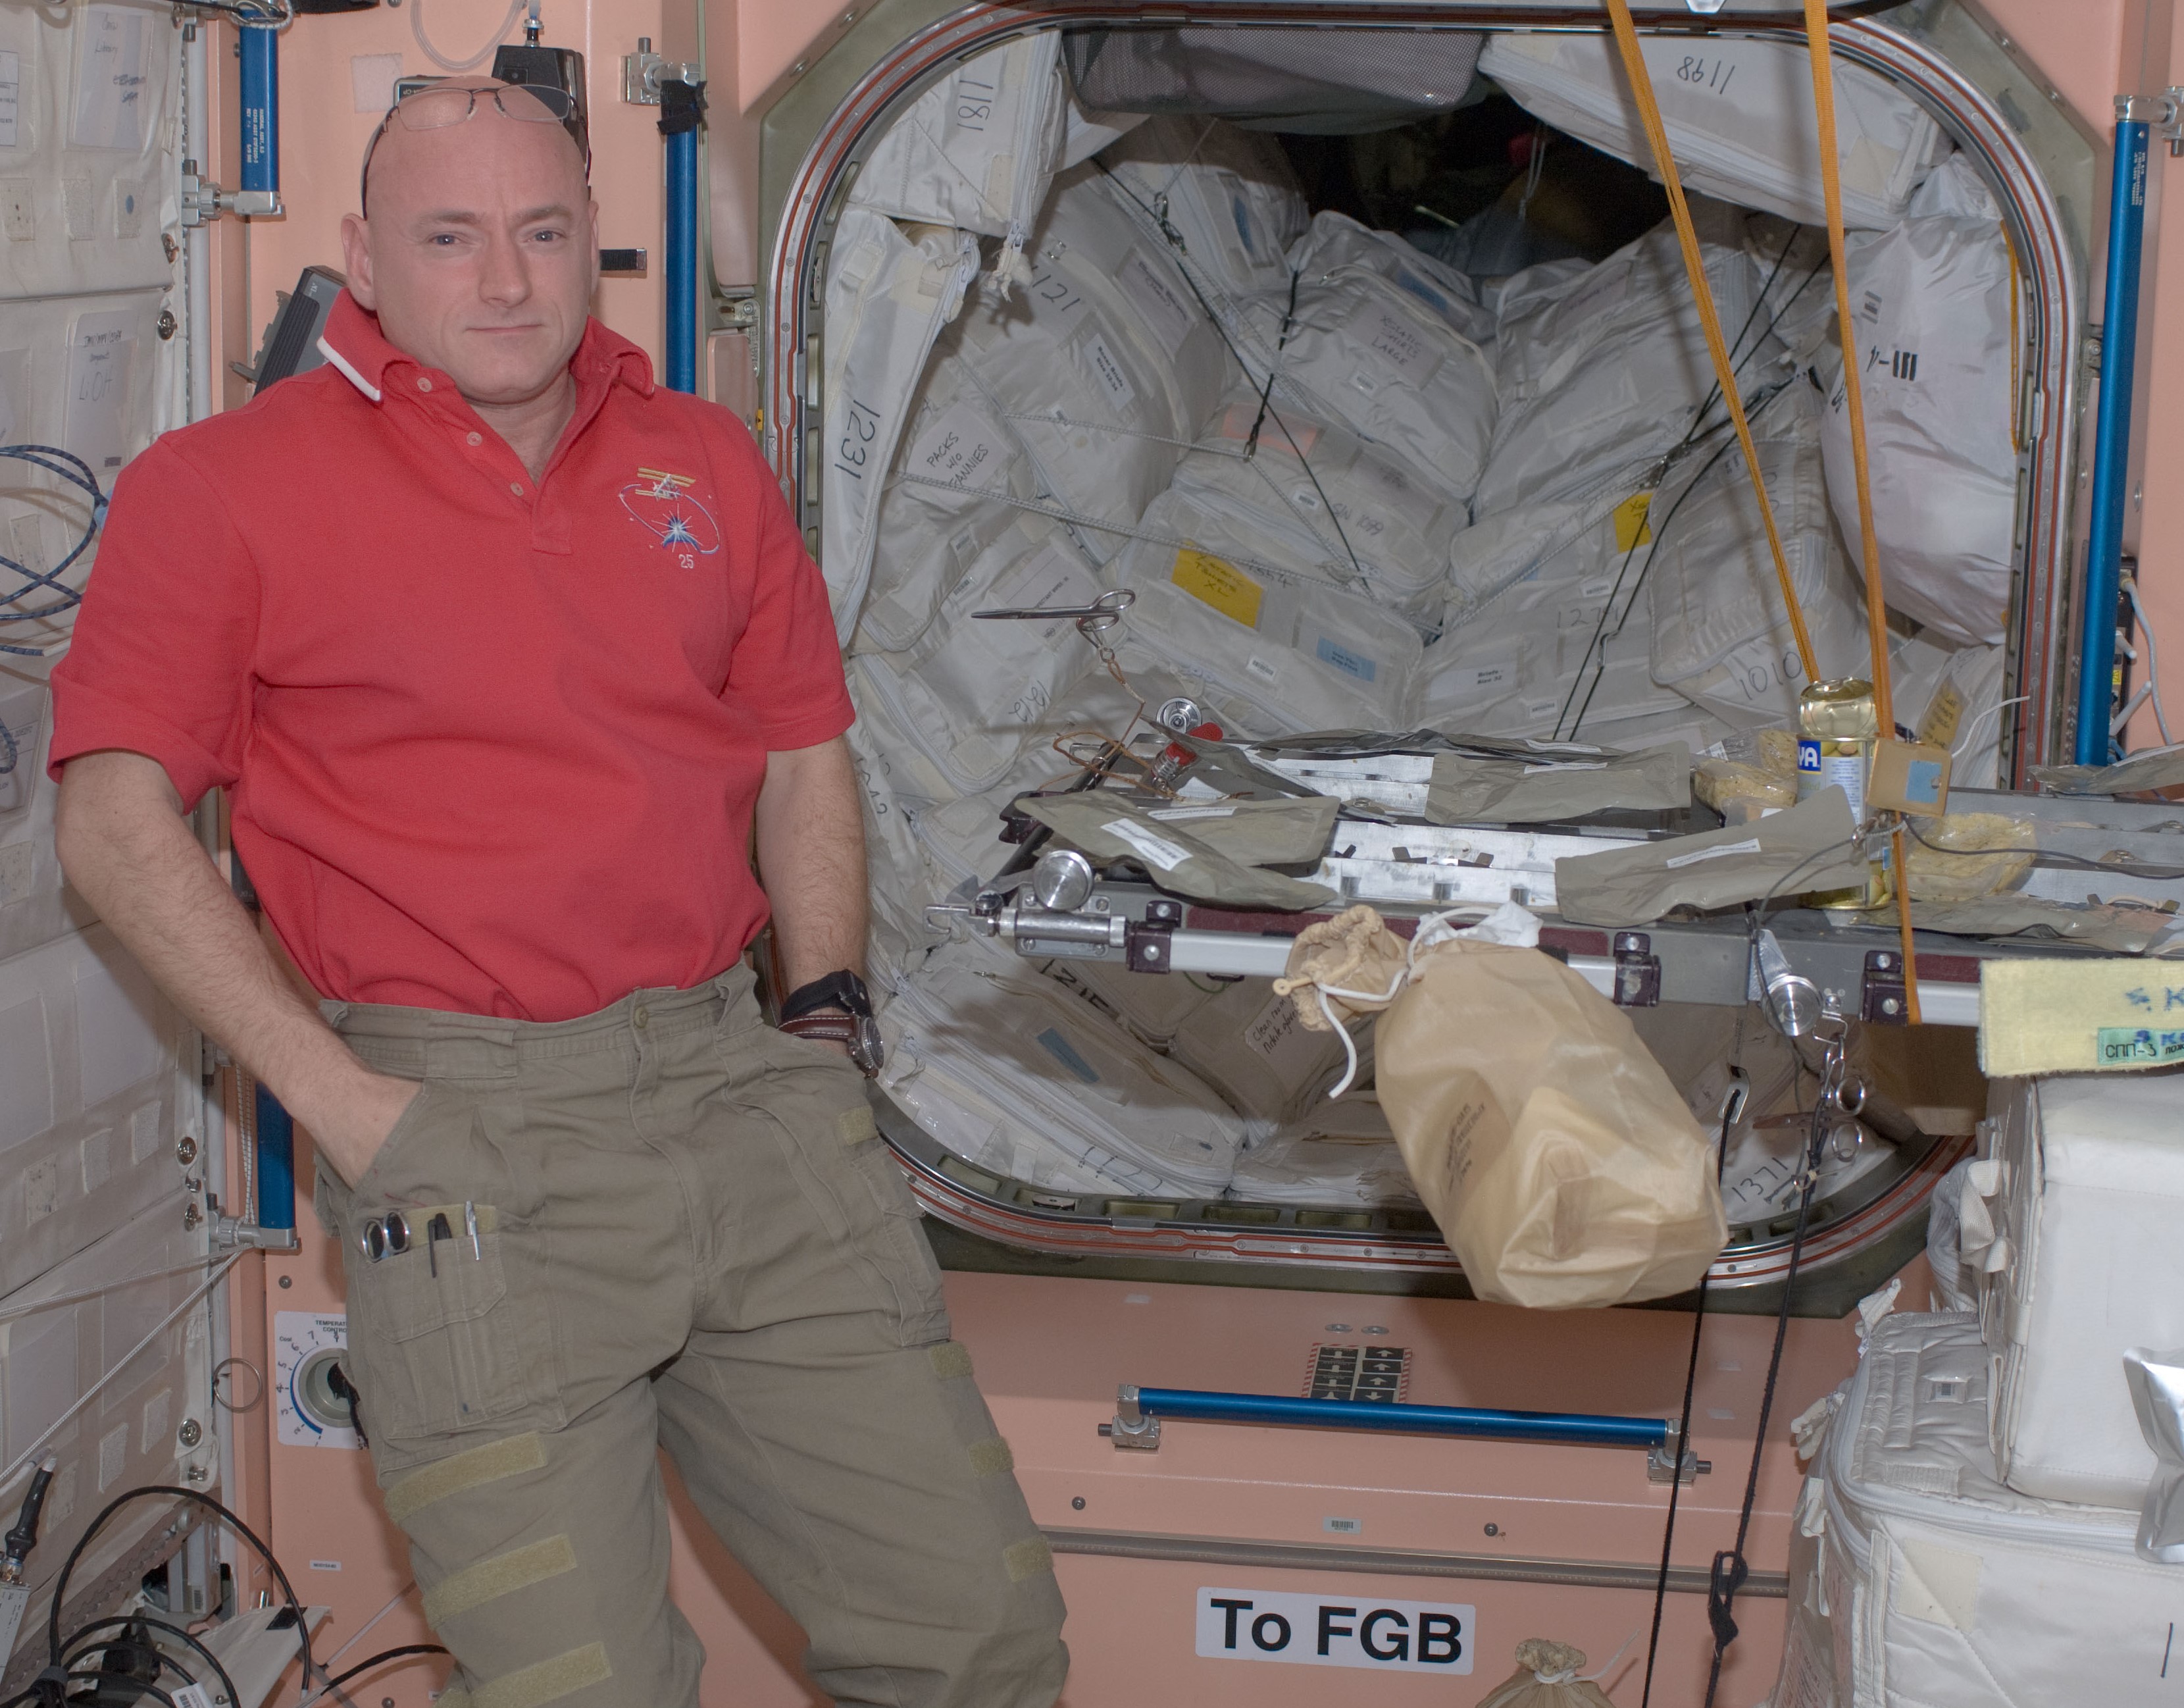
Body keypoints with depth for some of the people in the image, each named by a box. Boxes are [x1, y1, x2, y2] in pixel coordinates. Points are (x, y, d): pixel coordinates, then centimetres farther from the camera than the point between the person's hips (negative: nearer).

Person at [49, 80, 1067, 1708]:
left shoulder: (707, 463, 15)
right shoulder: (223, 488, 1)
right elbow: (118, 822, -3)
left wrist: (828, 1007, 7)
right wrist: (342, 1105, -10)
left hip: (738, 1077, 5)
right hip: (462, 1122, -4)